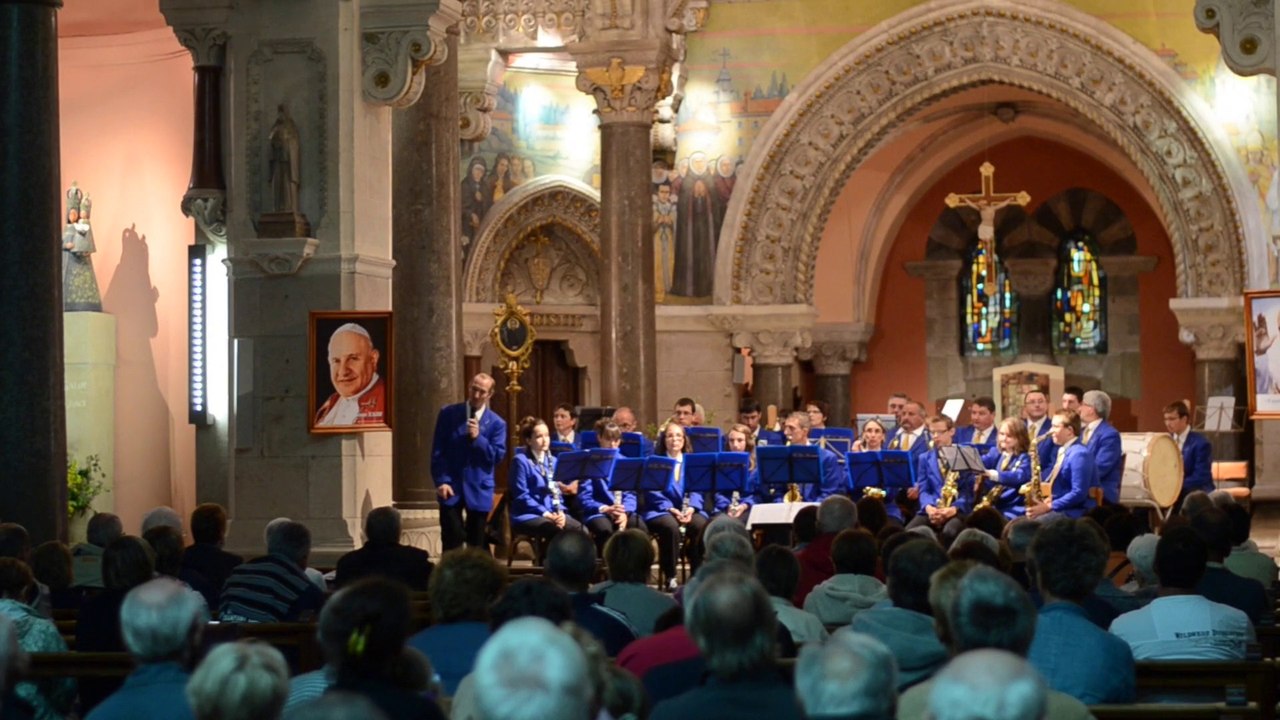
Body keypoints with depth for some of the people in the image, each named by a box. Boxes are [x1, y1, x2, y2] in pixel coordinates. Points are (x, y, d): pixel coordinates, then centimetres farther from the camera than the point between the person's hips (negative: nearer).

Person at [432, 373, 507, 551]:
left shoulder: (496, 423, 1)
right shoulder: (448, 414, 1)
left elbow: (498, 456, -6)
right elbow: (438, 451, -1)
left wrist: (478, 438, -18)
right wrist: (441, 481, -12)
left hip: (479, 490, 1)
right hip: (451, 487, -1)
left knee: (477, 545, 6)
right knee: (451, 542, -5)